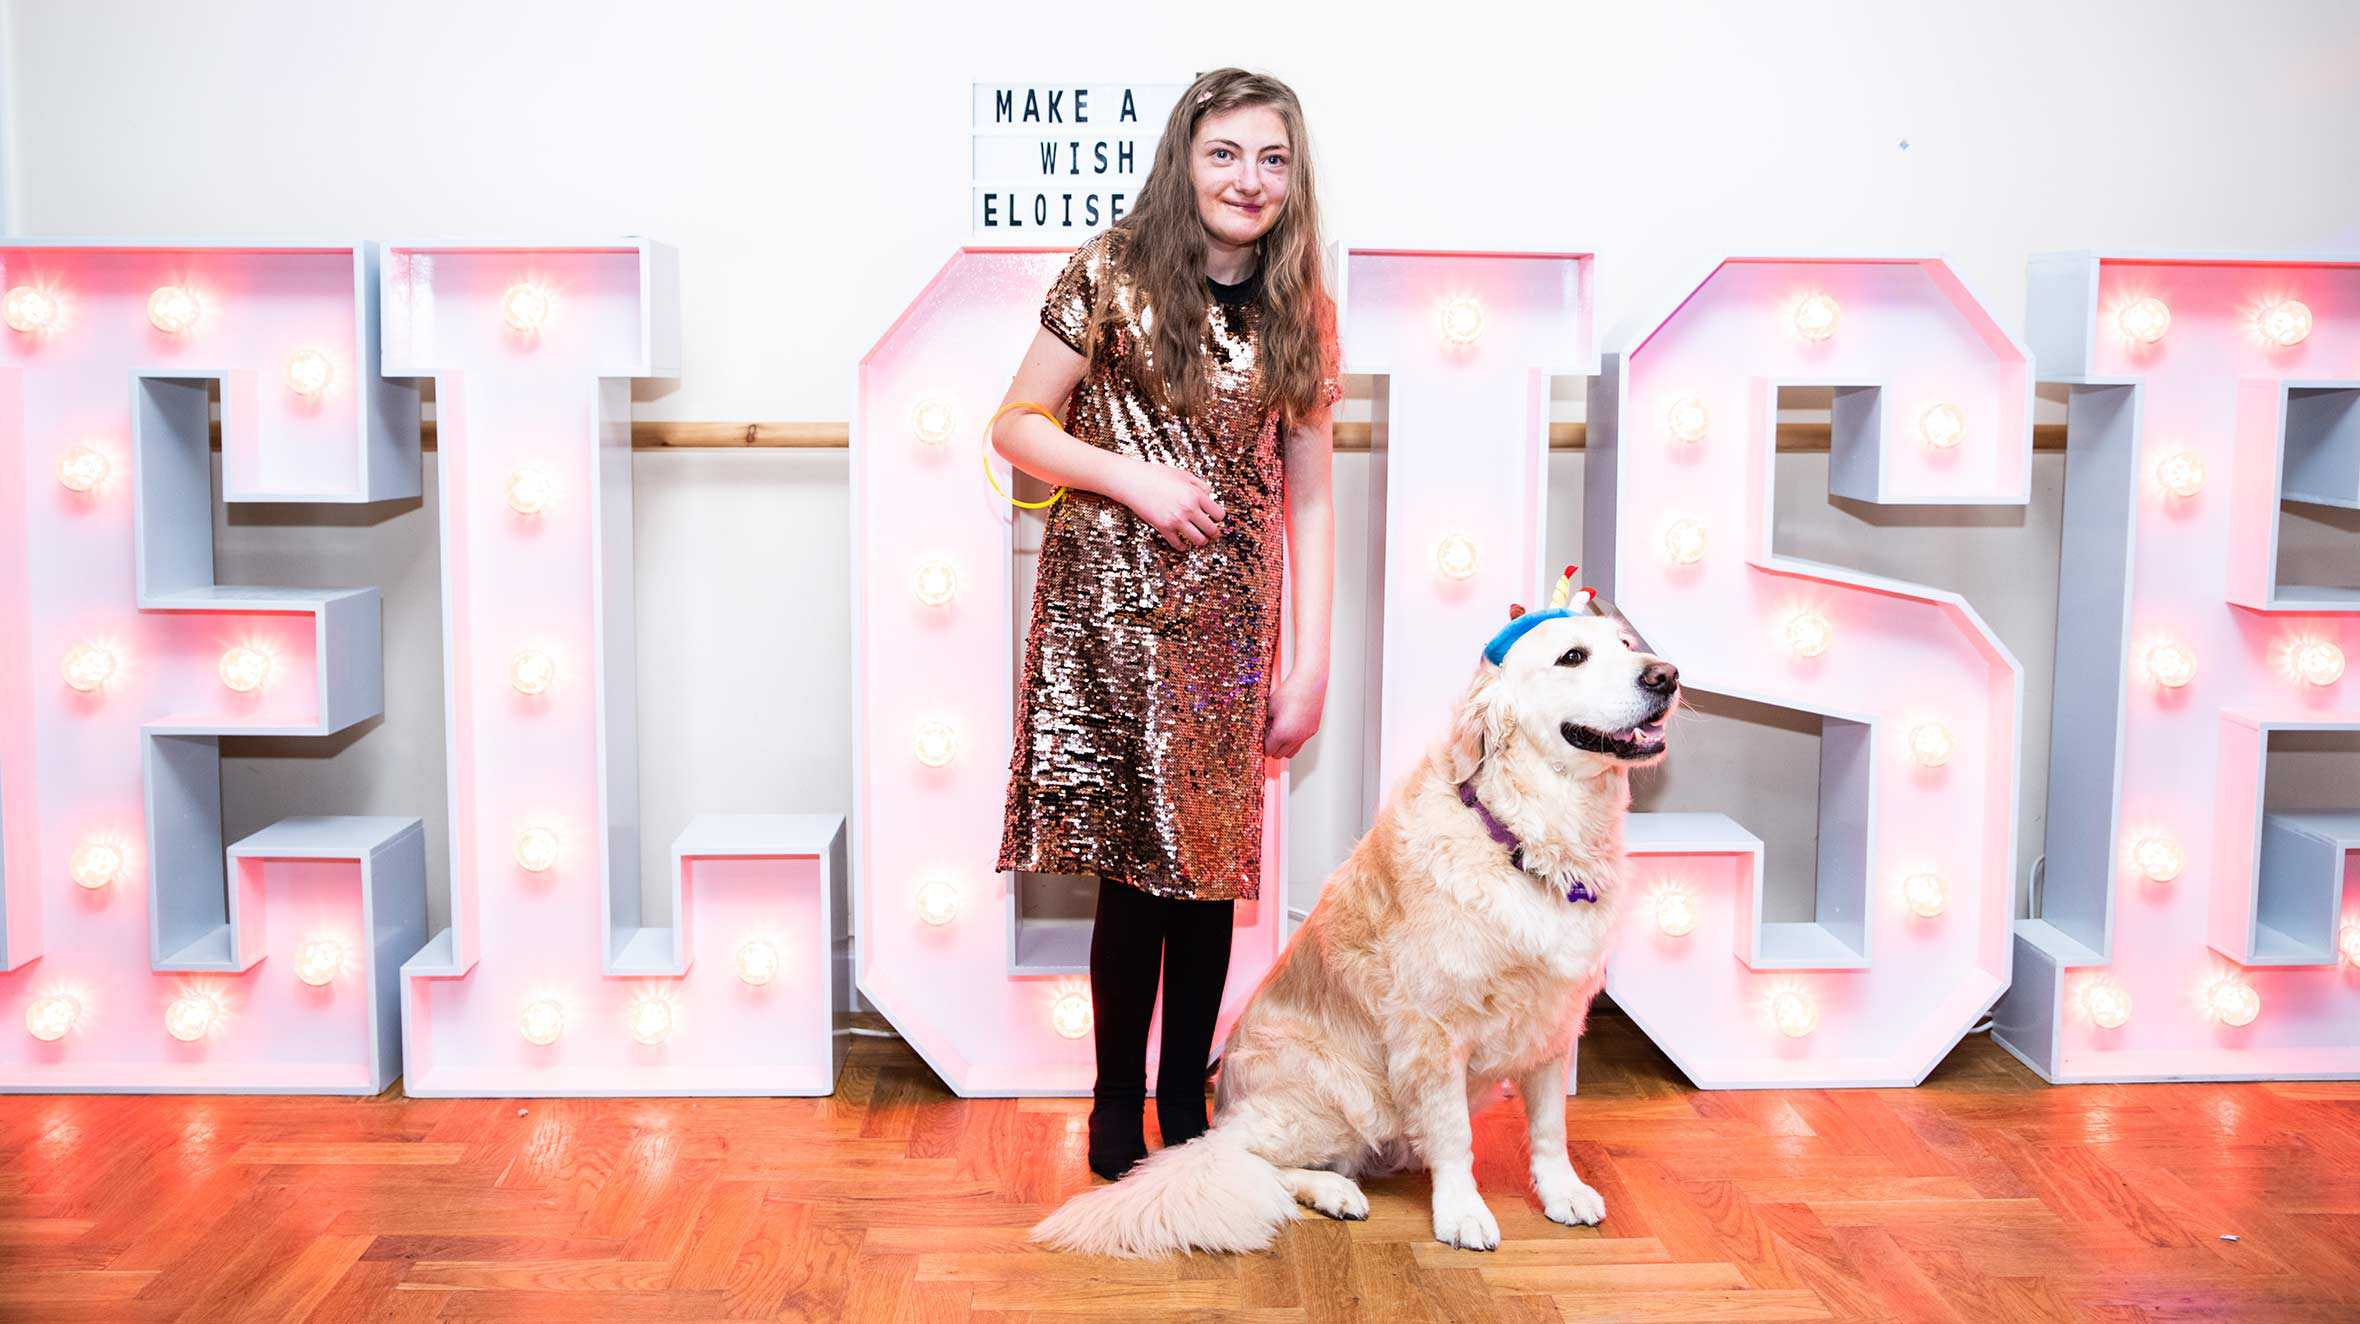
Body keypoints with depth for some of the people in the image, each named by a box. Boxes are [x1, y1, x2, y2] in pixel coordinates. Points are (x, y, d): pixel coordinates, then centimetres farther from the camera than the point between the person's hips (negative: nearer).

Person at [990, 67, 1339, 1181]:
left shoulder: (1300, 312, 8)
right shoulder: (1112, 275, -2)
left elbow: (1307, 498, 8)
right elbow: (1015, 428, 2)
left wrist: (1310, 666, 4)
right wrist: (1130, 476, -14)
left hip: (1229, 619, 3)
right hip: (1112, 608, -3)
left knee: (1211, 869, 7)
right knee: (1136, 865, -2)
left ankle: (1185, 1111, 23)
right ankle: (1118, 1115, 16)